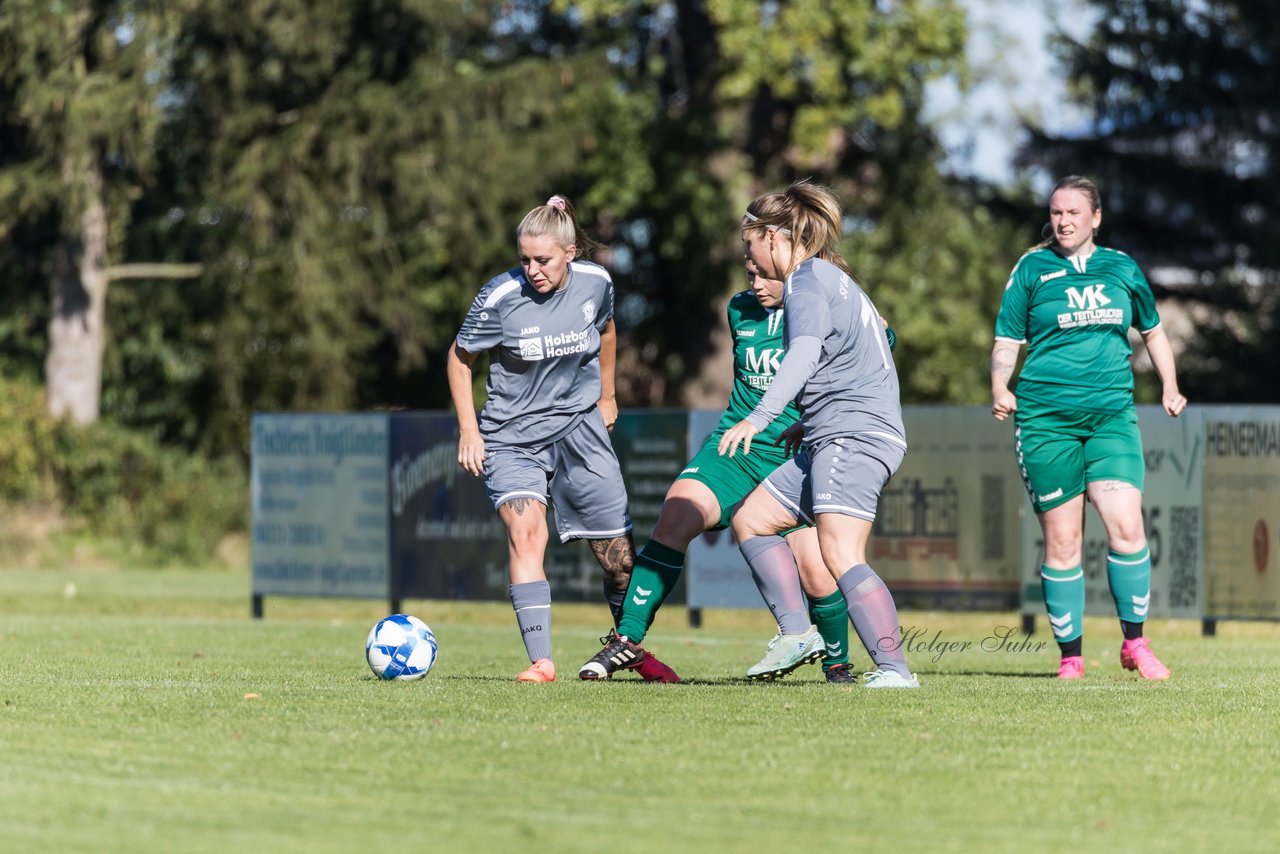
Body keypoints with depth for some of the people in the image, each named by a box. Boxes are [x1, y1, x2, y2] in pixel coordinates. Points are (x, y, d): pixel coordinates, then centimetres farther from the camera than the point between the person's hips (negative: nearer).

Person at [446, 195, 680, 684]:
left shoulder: (595, 284, -8)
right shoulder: (500, 298, -18)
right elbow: (460, 357, -3)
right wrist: (468, 430, -6)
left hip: (579, 427, 3)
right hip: (512, 436, -3)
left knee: (618, 551, 5)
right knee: (525, 529, -25)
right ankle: (540, 661, -26)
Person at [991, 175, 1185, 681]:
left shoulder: (1122, 269, 11)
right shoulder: (1031, 269, 5)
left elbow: (1153, 331, 24)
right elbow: (1007, 341, 4)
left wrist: (1169, 387, 14)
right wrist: (1000, 390, -13)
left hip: (1112, 416, 1)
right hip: (1045, 418, -1)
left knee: (1126, 526, -13)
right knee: (1062, 540, -1)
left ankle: (1134, 644, 3)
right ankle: (1070, 656, 9)